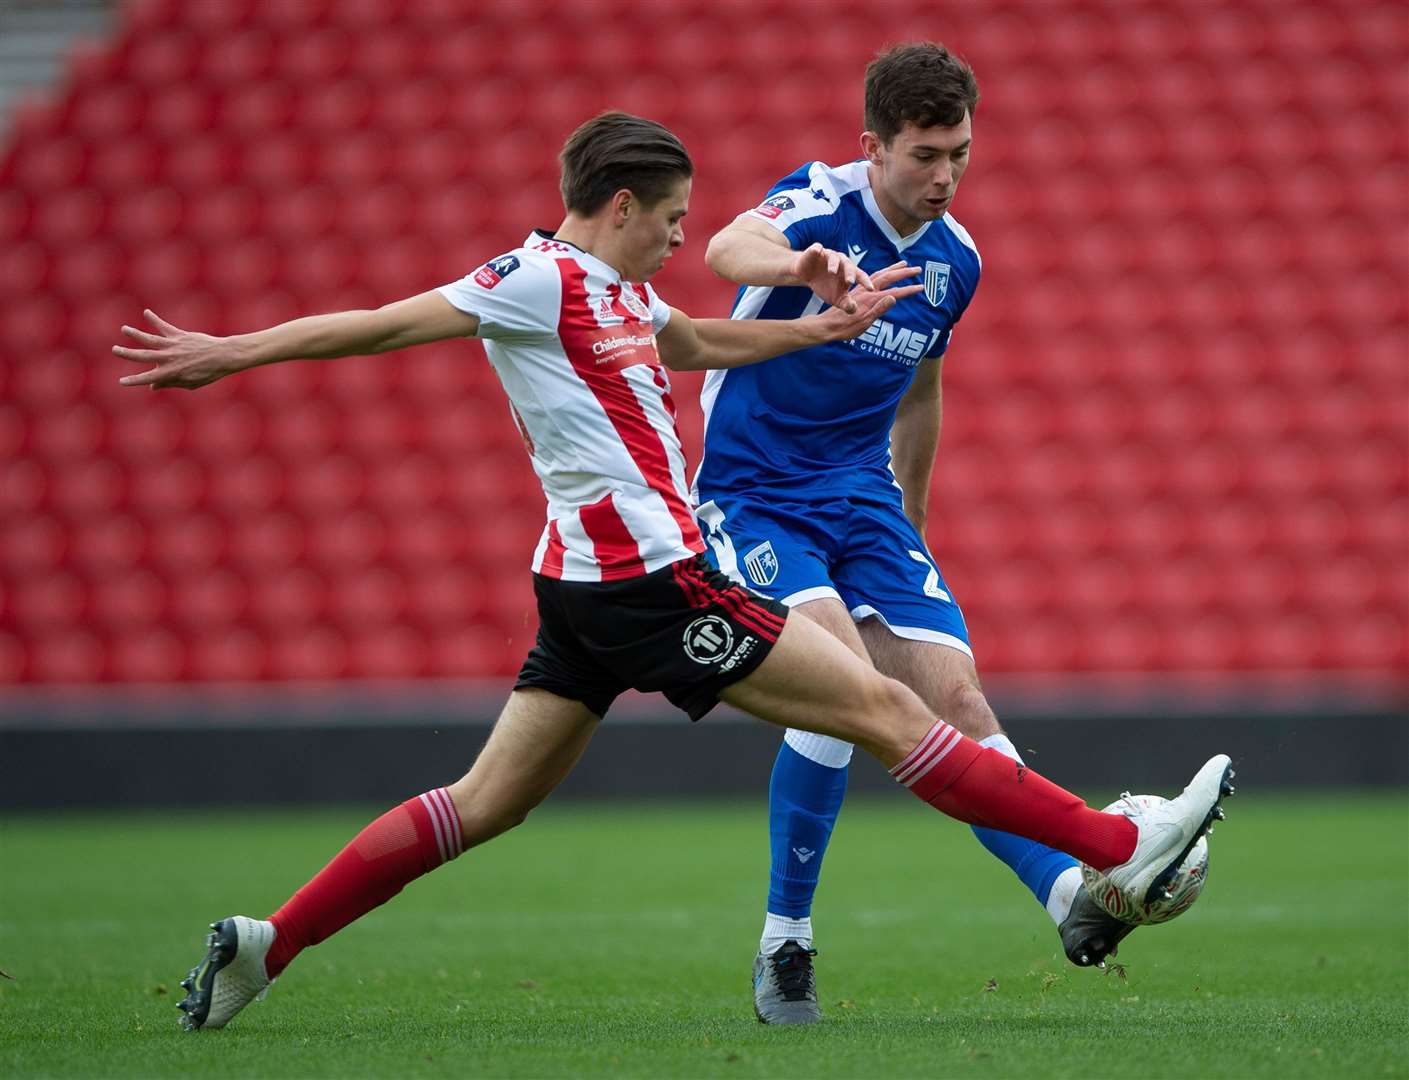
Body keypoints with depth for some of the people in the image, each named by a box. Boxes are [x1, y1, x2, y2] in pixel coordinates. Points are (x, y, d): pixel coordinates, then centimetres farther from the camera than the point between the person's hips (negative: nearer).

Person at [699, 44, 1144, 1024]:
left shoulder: (955, 260, 5)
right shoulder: (819, 203, -15)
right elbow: (726, 250, -40)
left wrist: (913, 527, 29)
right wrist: (798, 264, -63)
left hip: (863, 501, 6)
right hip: (749, 494, -6)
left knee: (957, 697, -11)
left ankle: (1072, 894, -18)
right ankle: (785, 945, -16)